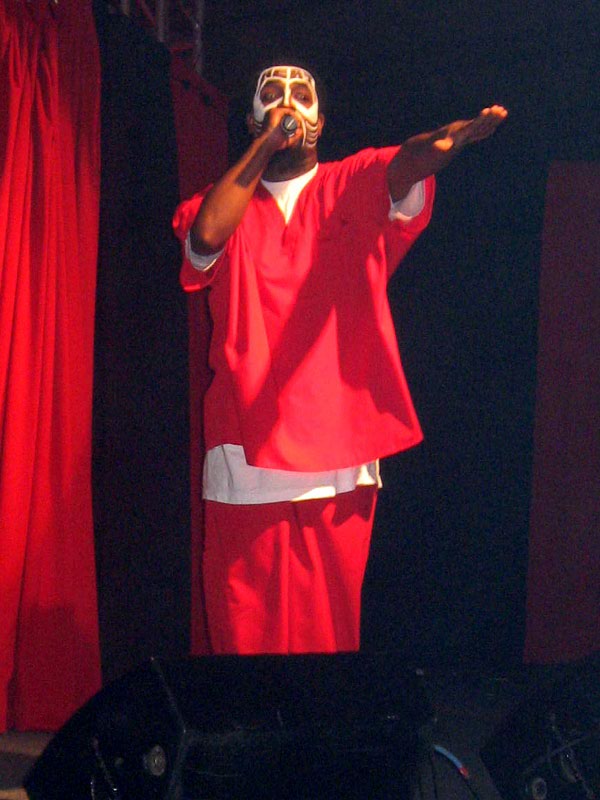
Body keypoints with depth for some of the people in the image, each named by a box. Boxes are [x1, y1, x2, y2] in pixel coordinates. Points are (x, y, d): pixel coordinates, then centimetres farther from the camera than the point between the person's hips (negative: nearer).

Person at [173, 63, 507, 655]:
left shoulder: (355, 188, 10)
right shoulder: (226, 204, 12)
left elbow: (406, 164, -13)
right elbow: (206, 235, -12)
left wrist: (451, 137, -36)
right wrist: (267, 143, -9)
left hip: (341, 463, 0)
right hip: (247, 462, 0)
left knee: (331, 630, 5)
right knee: (245, 631, 2)